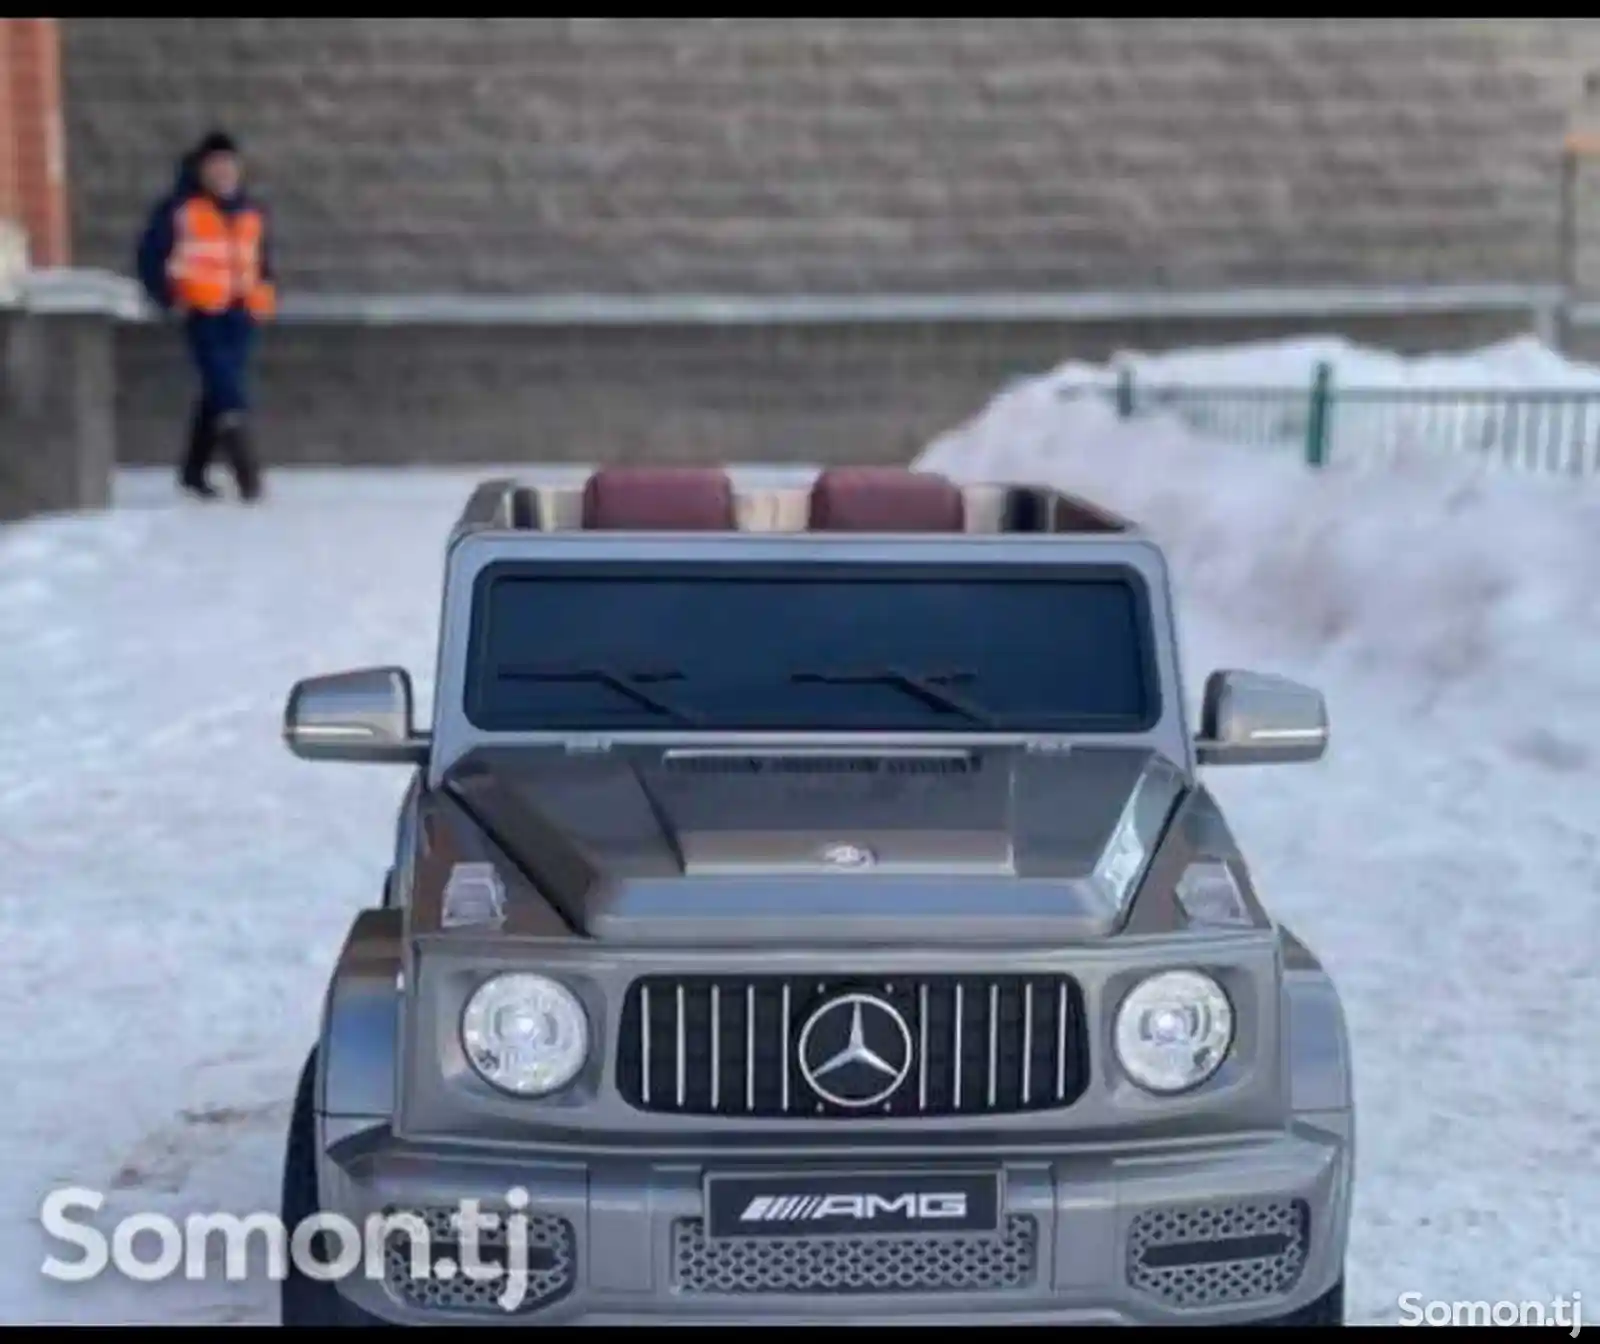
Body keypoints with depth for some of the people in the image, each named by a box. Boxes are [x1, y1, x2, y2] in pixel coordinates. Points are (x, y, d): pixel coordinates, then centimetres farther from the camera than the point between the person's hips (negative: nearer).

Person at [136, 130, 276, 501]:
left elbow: (262, 260, 24)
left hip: (240, 313, 5)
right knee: (227, 394, -16)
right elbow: (150, 255, 0)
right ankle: (246, 470, -23)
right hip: (202, 311, -5)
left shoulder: (251, 212, 13)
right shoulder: (179, 209, -3)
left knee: (220, 391, 7)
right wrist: (169, 298, -6)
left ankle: (194, 470, 19)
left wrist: (264, 295, 10)